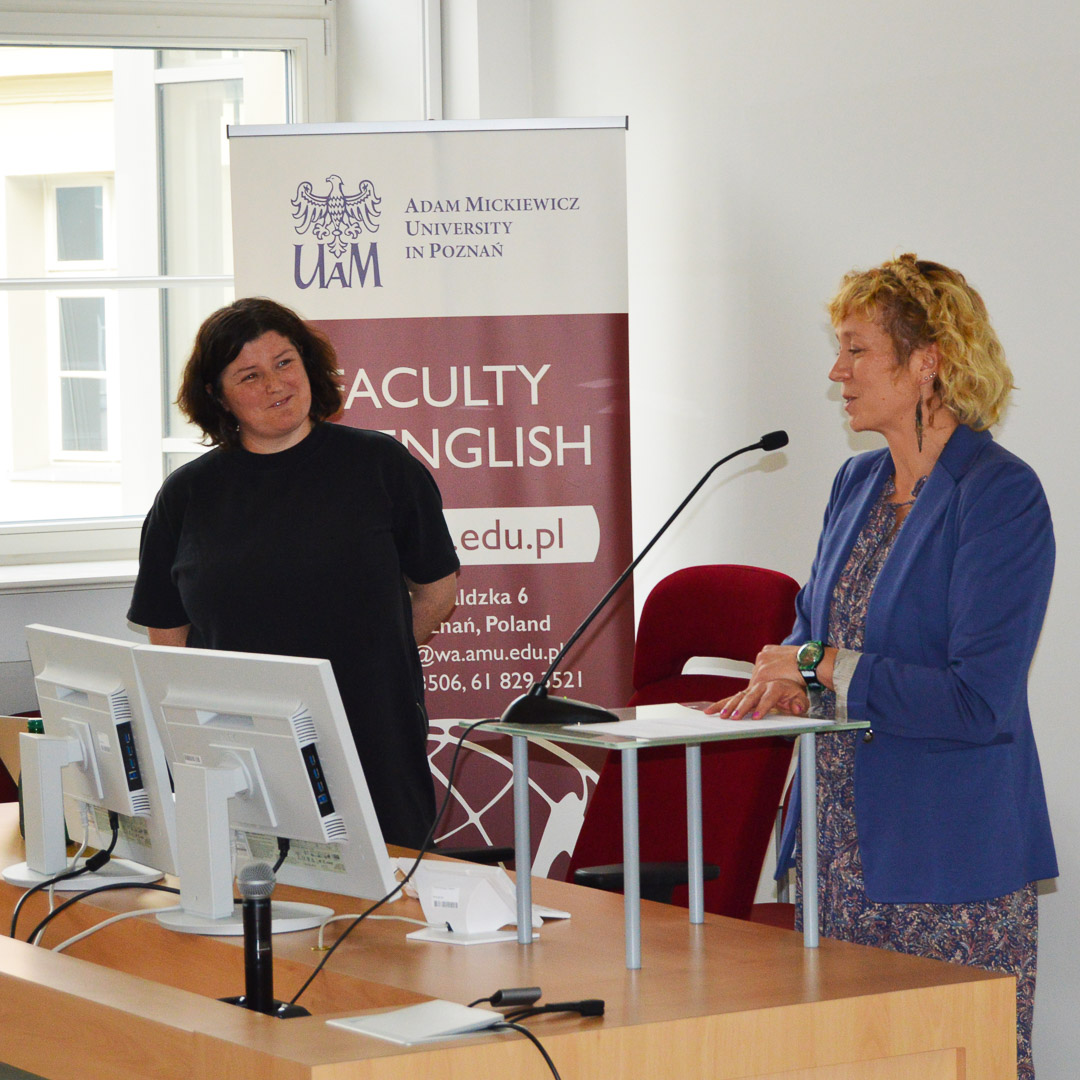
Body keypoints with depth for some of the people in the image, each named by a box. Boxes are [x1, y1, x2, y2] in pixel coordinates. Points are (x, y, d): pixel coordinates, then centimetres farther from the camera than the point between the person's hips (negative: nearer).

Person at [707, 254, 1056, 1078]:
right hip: (846, 848, 7)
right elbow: (815, 624, 23)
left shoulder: (1001, 494, -12)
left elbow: (978, 700, -18)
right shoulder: (858, 484, 13)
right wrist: (786, 678, 0)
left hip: (951, 856, -7)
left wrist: (825, 670, -14)